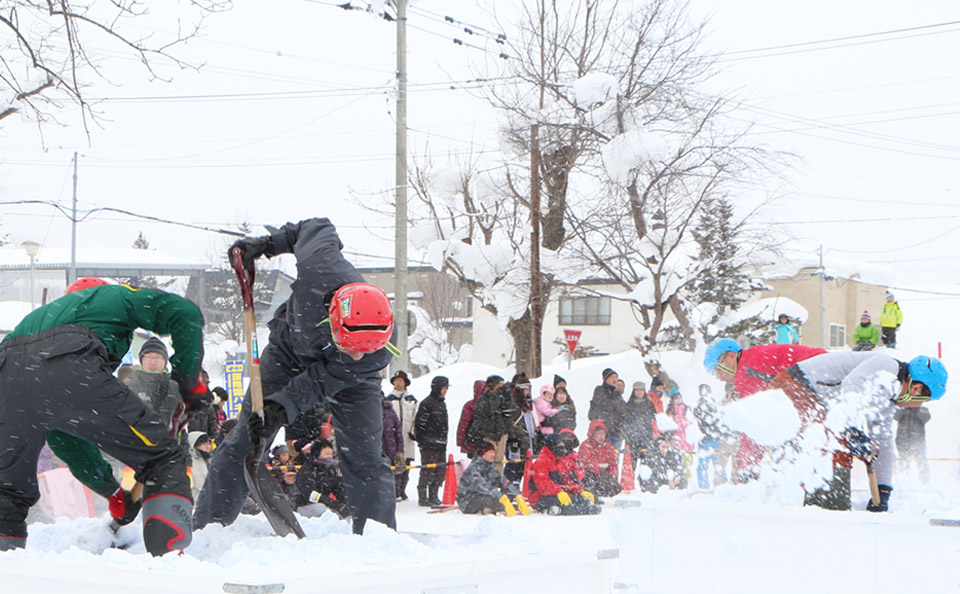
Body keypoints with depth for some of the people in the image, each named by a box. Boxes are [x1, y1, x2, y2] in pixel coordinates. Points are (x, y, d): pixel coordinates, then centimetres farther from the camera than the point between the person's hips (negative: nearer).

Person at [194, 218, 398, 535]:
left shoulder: (380, 352, -39)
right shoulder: (320, 267, -41)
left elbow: (321, 381, -27)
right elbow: (319, 227, -17)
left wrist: (282, 407, -38)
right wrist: (268, 243, -11)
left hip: (348, 379, -1)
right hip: (289, 349, 1)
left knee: (364, 459, -10)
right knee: (242, 445, -3)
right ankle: (207, 528, 4)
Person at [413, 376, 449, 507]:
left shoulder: (442, 403, 18)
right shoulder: (427, 403, -9)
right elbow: (419, 423, -11)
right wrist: (422, 441, -13)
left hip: (441, 445, 8)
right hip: (429, 446, -8)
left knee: (441, 471, 8)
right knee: (427, 471, -6)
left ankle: (434, 497, 16)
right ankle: (422, 498, -1)